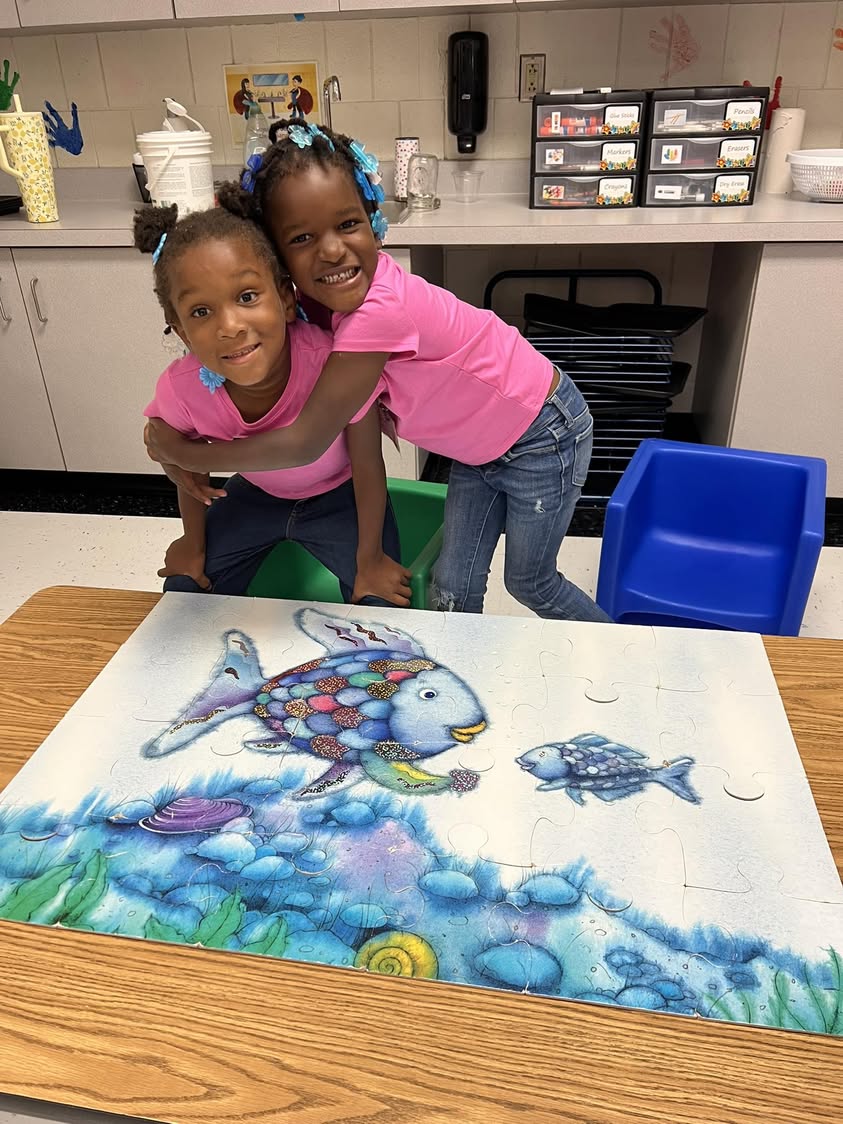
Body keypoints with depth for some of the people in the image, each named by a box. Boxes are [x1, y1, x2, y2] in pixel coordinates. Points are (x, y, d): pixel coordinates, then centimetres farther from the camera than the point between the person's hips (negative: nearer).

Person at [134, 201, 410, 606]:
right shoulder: (179, 388, -28)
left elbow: (368, 470, -23)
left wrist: (369, 560, -12)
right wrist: (194, 543, 9)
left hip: (340, 499, -2)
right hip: (254, 497, 3)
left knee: (380, 609, -15)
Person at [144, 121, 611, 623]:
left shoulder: (381, 309, -37)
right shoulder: (336, 295, -13)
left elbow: (303, 444, -32)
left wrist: (180, 452, -23)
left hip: (543, 437, -6)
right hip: (480, 446, 6)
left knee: (529, 582, 12)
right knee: (454, 590, 7)